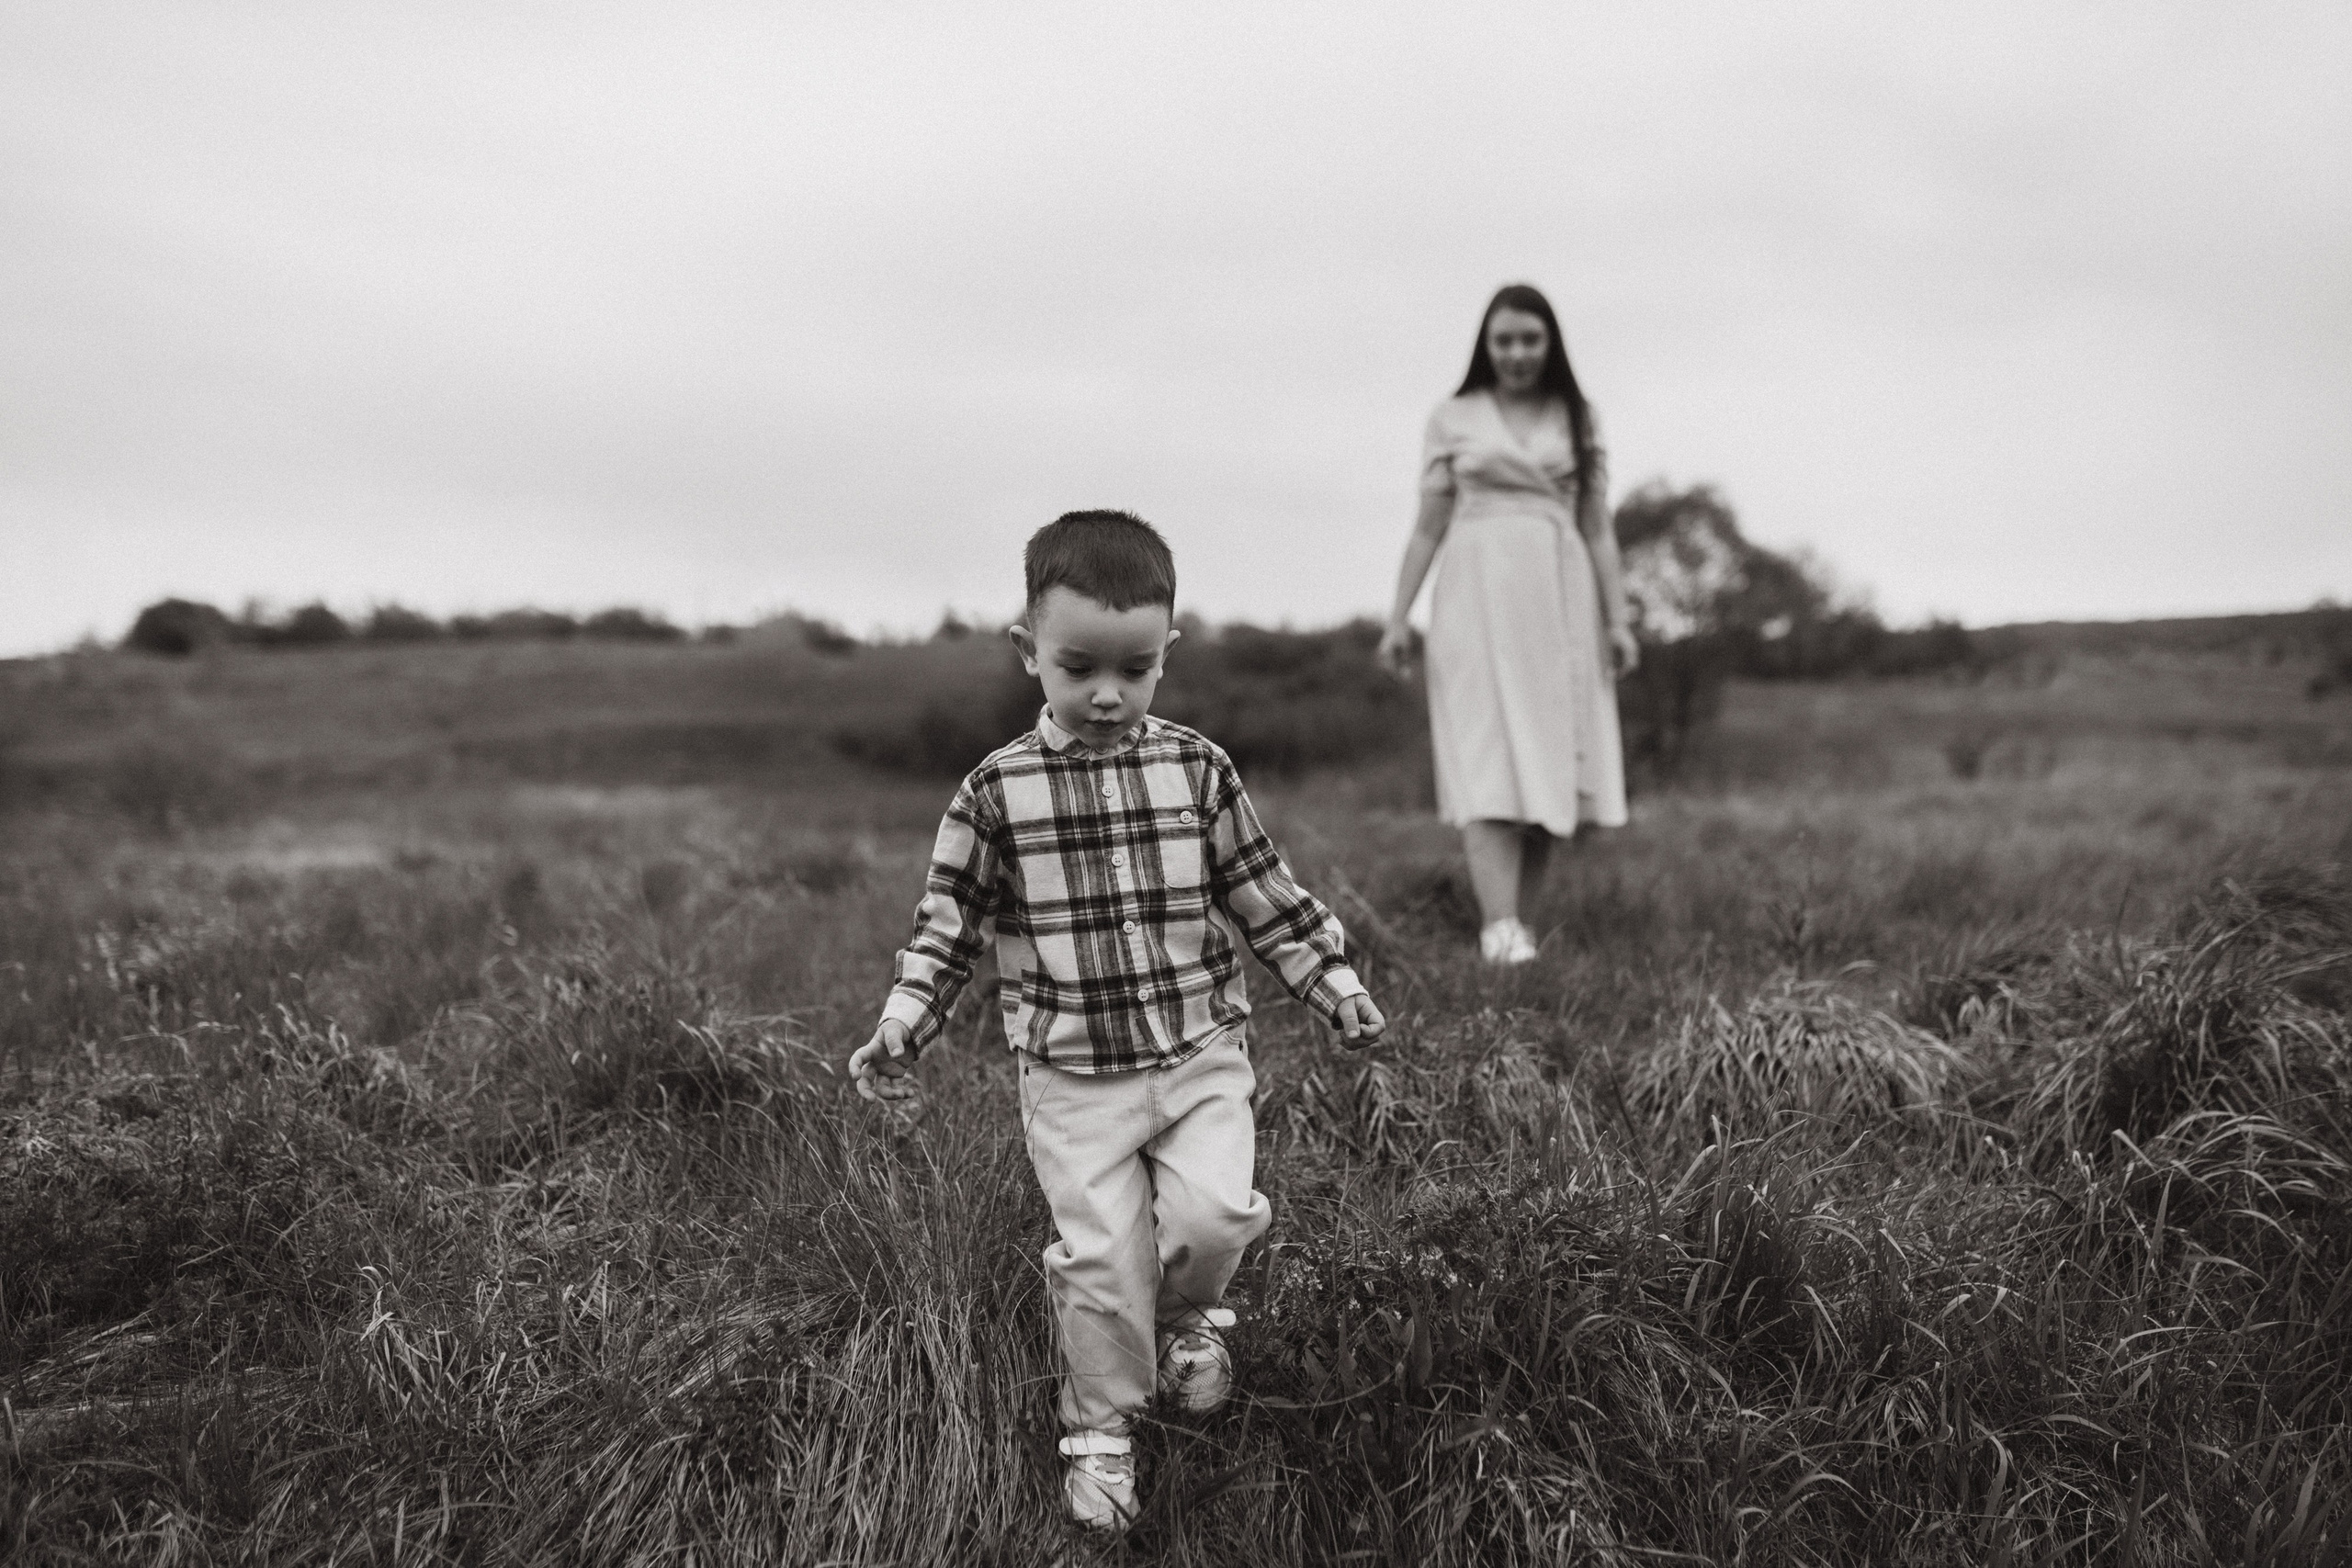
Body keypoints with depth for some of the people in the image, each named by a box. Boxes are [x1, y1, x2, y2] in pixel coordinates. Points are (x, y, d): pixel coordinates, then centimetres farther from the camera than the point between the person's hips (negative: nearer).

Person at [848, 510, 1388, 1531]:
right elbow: (948, 922, 1)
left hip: (1200, 1054, 1)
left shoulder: (1199, 772, -2)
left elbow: (1267, 902, 5)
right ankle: (1100, 1430, 23)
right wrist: (900, 1028, -10)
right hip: (1072, 1076, -1)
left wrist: (1339, 992, 0)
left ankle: (1186, 1311, 22)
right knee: (1101, 1257, 0)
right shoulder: (996, 791, -6)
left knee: (1215, 1212, -13)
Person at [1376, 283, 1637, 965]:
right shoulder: (1453, 418, 9)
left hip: (1559, 599, 2)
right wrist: (1398, 617, 3)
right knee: (1488, 761, -12)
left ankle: (1515, 918, 9)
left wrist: (1618, 618, 3)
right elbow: (1428, 526, 9)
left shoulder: (1577, 418, 12)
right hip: (1476, 595, -2)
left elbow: (1597, 526, 10)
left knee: (1550, 762, -1)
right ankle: (1500, 927, -20)